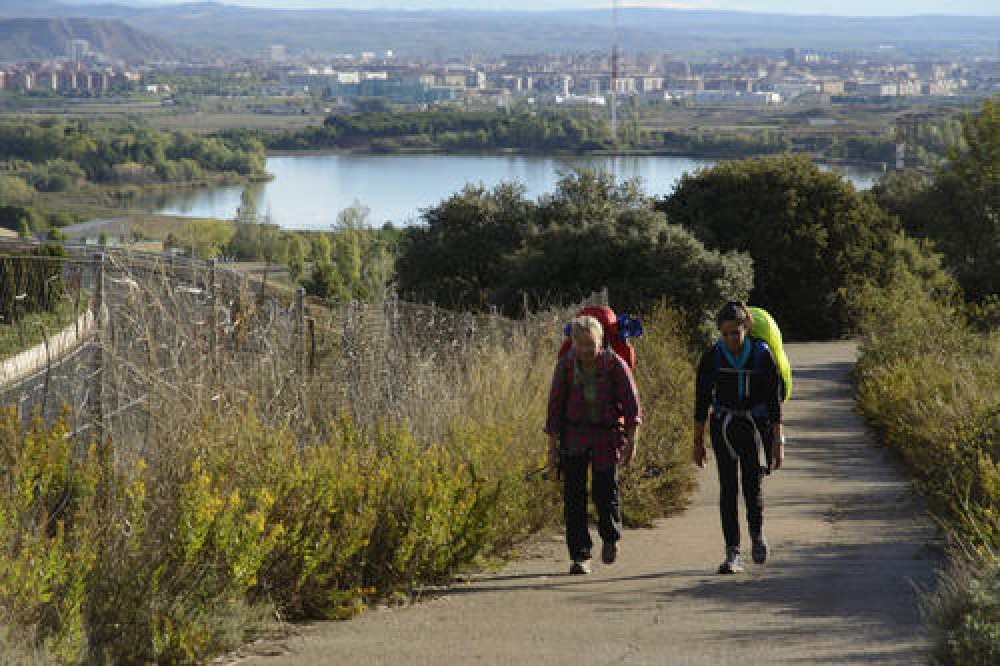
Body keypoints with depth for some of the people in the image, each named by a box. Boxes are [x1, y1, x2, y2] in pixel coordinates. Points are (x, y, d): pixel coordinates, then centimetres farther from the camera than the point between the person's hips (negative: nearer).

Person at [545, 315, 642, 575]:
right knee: (573, 494, -7)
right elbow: (555, 404, 1)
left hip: (607, 435, -1)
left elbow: (631, 402, -7)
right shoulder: (566, 365, -4)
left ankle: (611, 537, 29)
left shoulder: (615, 364, -10)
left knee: (605, 491, -3)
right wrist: (553, 443, 0)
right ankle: (580, 555, -1)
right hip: (574, 434, 1)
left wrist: (631, 439, -14)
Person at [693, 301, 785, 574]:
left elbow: (774, 402, -5)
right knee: (728, 488, -6)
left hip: (755, 426, -1)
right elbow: (701, 401, 2)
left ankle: (757, 532, 25)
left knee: (752, 486, -6)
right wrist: (698, 442, 3)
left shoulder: (762, 355, -8)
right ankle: (733, 553, -4)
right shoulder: (712, 357, -5)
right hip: (723, 427, 1)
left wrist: (778, 441, -9)